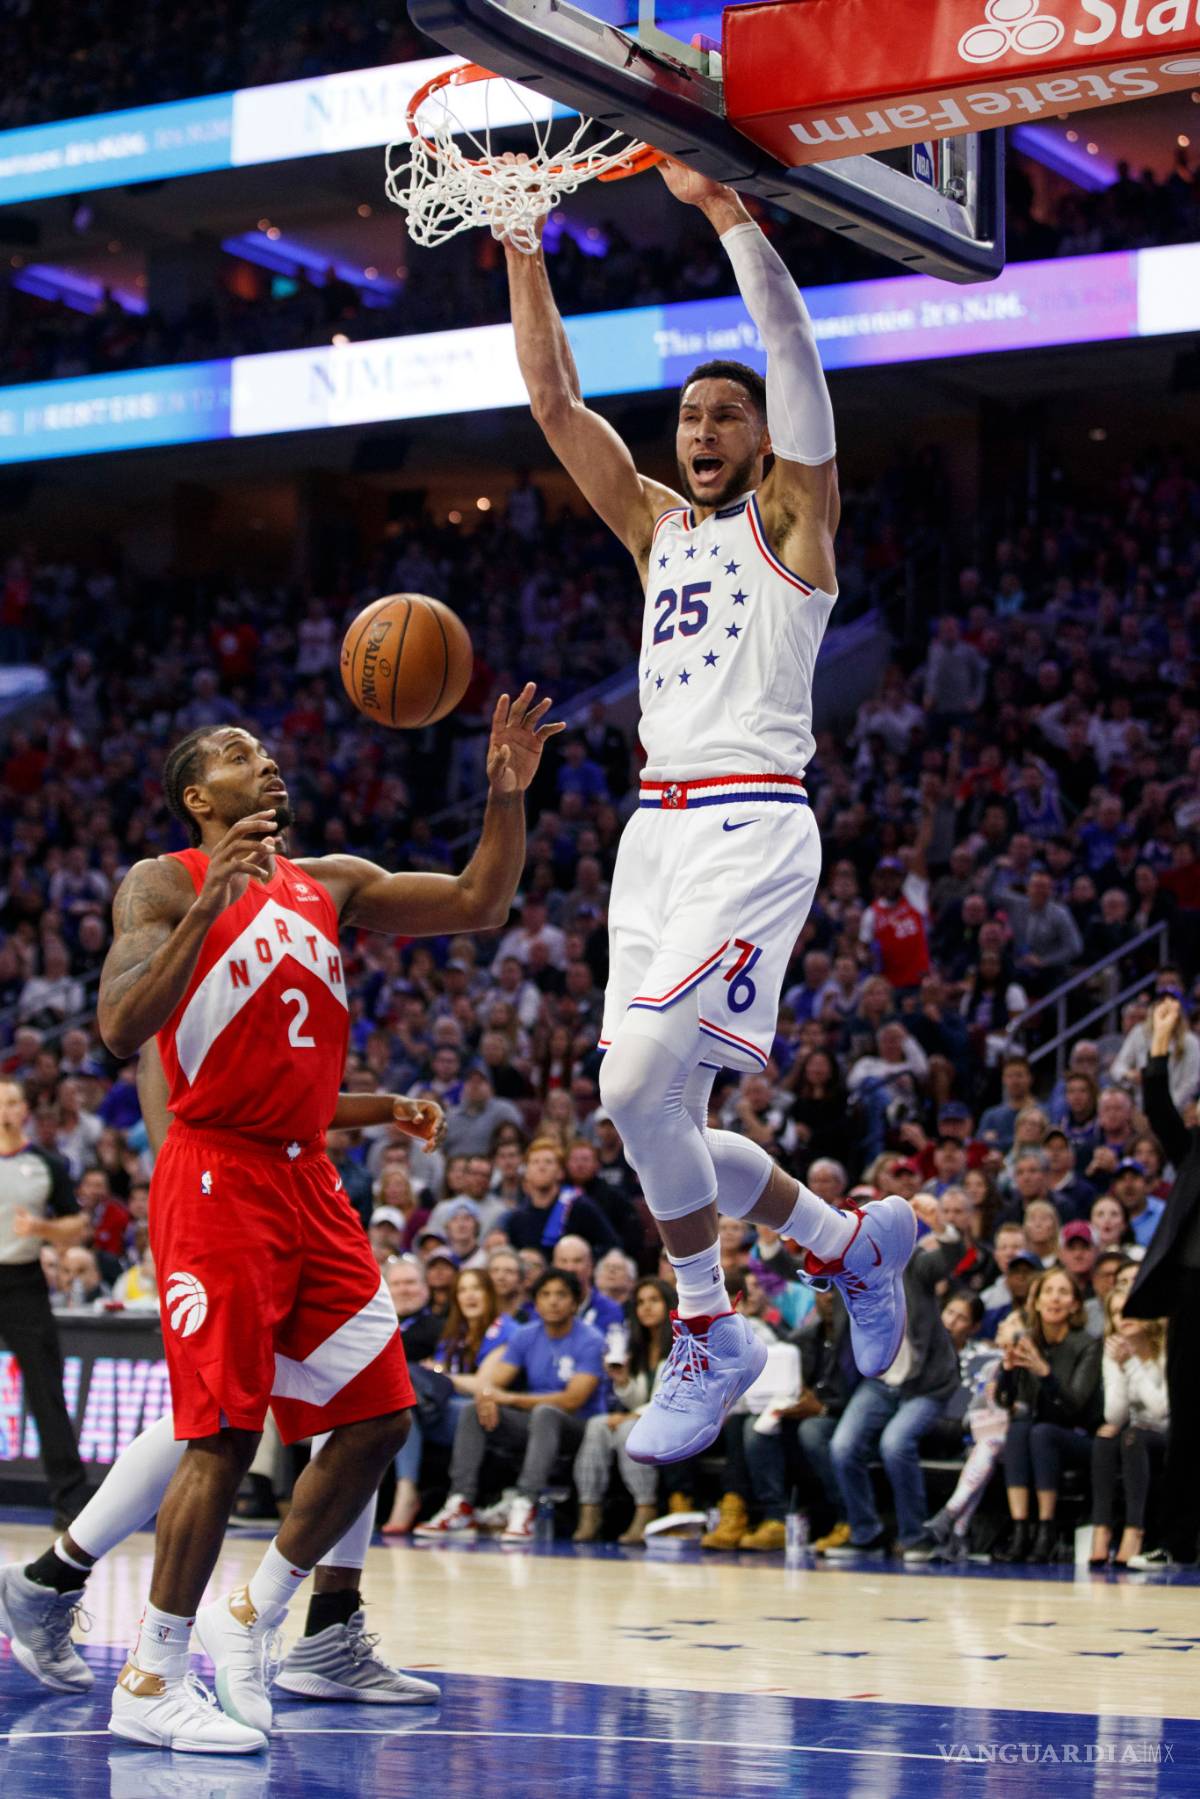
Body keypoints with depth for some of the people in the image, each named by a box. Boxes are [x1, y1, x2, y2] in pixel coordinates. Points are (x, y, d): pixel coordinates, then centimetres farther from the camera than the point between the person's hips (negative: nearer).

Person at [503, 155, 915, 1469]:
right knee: (650, 1116, 3)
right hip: (656, 827, 8)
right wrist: (522, 250, 11)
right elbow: (553, 400, 17)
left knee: (638, 1079, -21)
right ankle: (855, 1239, 24)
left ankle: (708, 1337, -6)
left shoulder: (788, 516, 4)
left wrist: (725, 210, -15)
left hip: (751, 826, -7)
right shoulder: (656, 526, 21)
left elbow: (794, 353, -9)